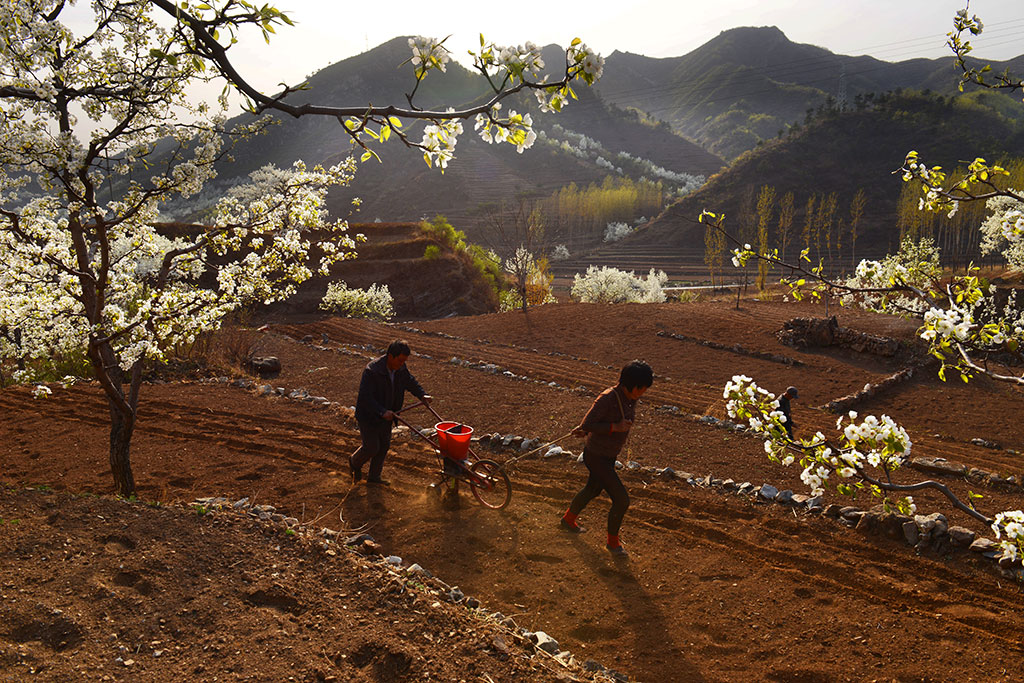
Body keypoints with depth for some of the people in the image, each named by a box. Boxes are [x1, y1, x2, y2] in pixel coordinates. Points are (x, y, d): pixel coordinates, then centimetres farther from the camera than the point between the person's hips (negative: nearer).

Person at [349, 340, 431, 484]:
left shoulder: (400, 368, -8)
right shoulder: (372, 370, -30)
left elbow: (411, 382, 10)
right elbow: (365, 397, -32)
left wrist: (422, 395, -6)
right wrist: (383, 412, -41)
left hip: (385, 415, 7)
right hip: (368, 415, -7)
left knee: (384, 446, 12)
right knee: (371, 447, 1)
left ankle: (373, 477, 29)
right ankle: (355, 462, 33)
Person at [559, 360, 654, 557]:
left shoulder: (631, 398, -3)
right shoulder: (608, 398, -29)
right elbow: (587, 424, -25)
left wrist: (586, 430, 18)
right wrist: (615, 427, -31)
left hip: (609, 455, 9)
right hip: (596, 456, -9)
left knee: (593, 490, 30)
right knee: (621, 500, -7)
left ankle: (568, 520, 55)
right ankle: (613, 542, 17)